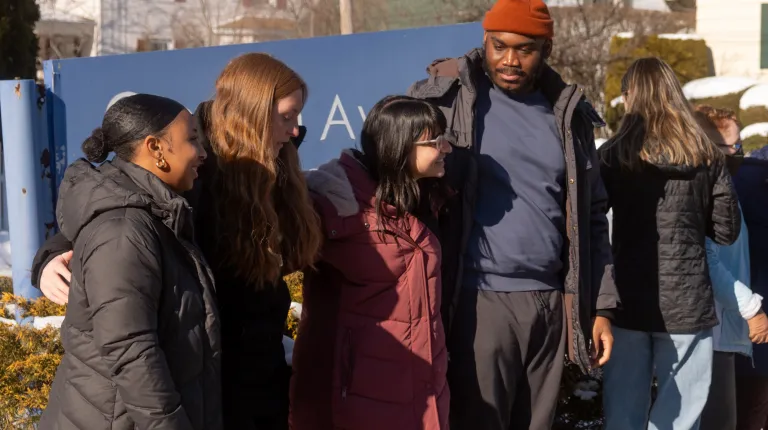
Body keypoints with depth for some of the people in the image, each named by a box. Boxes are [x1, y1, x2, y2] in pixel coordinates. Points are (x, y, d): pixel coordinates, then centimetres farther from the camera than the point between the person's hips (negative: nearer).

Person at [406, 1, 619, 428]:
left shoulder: (568, 113, 9)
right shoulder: (447, 97, -3)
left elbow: (592, 216, 13)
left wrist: (601, 305, 9)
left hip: (550, 302, 4)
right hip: (480, 299, -4)